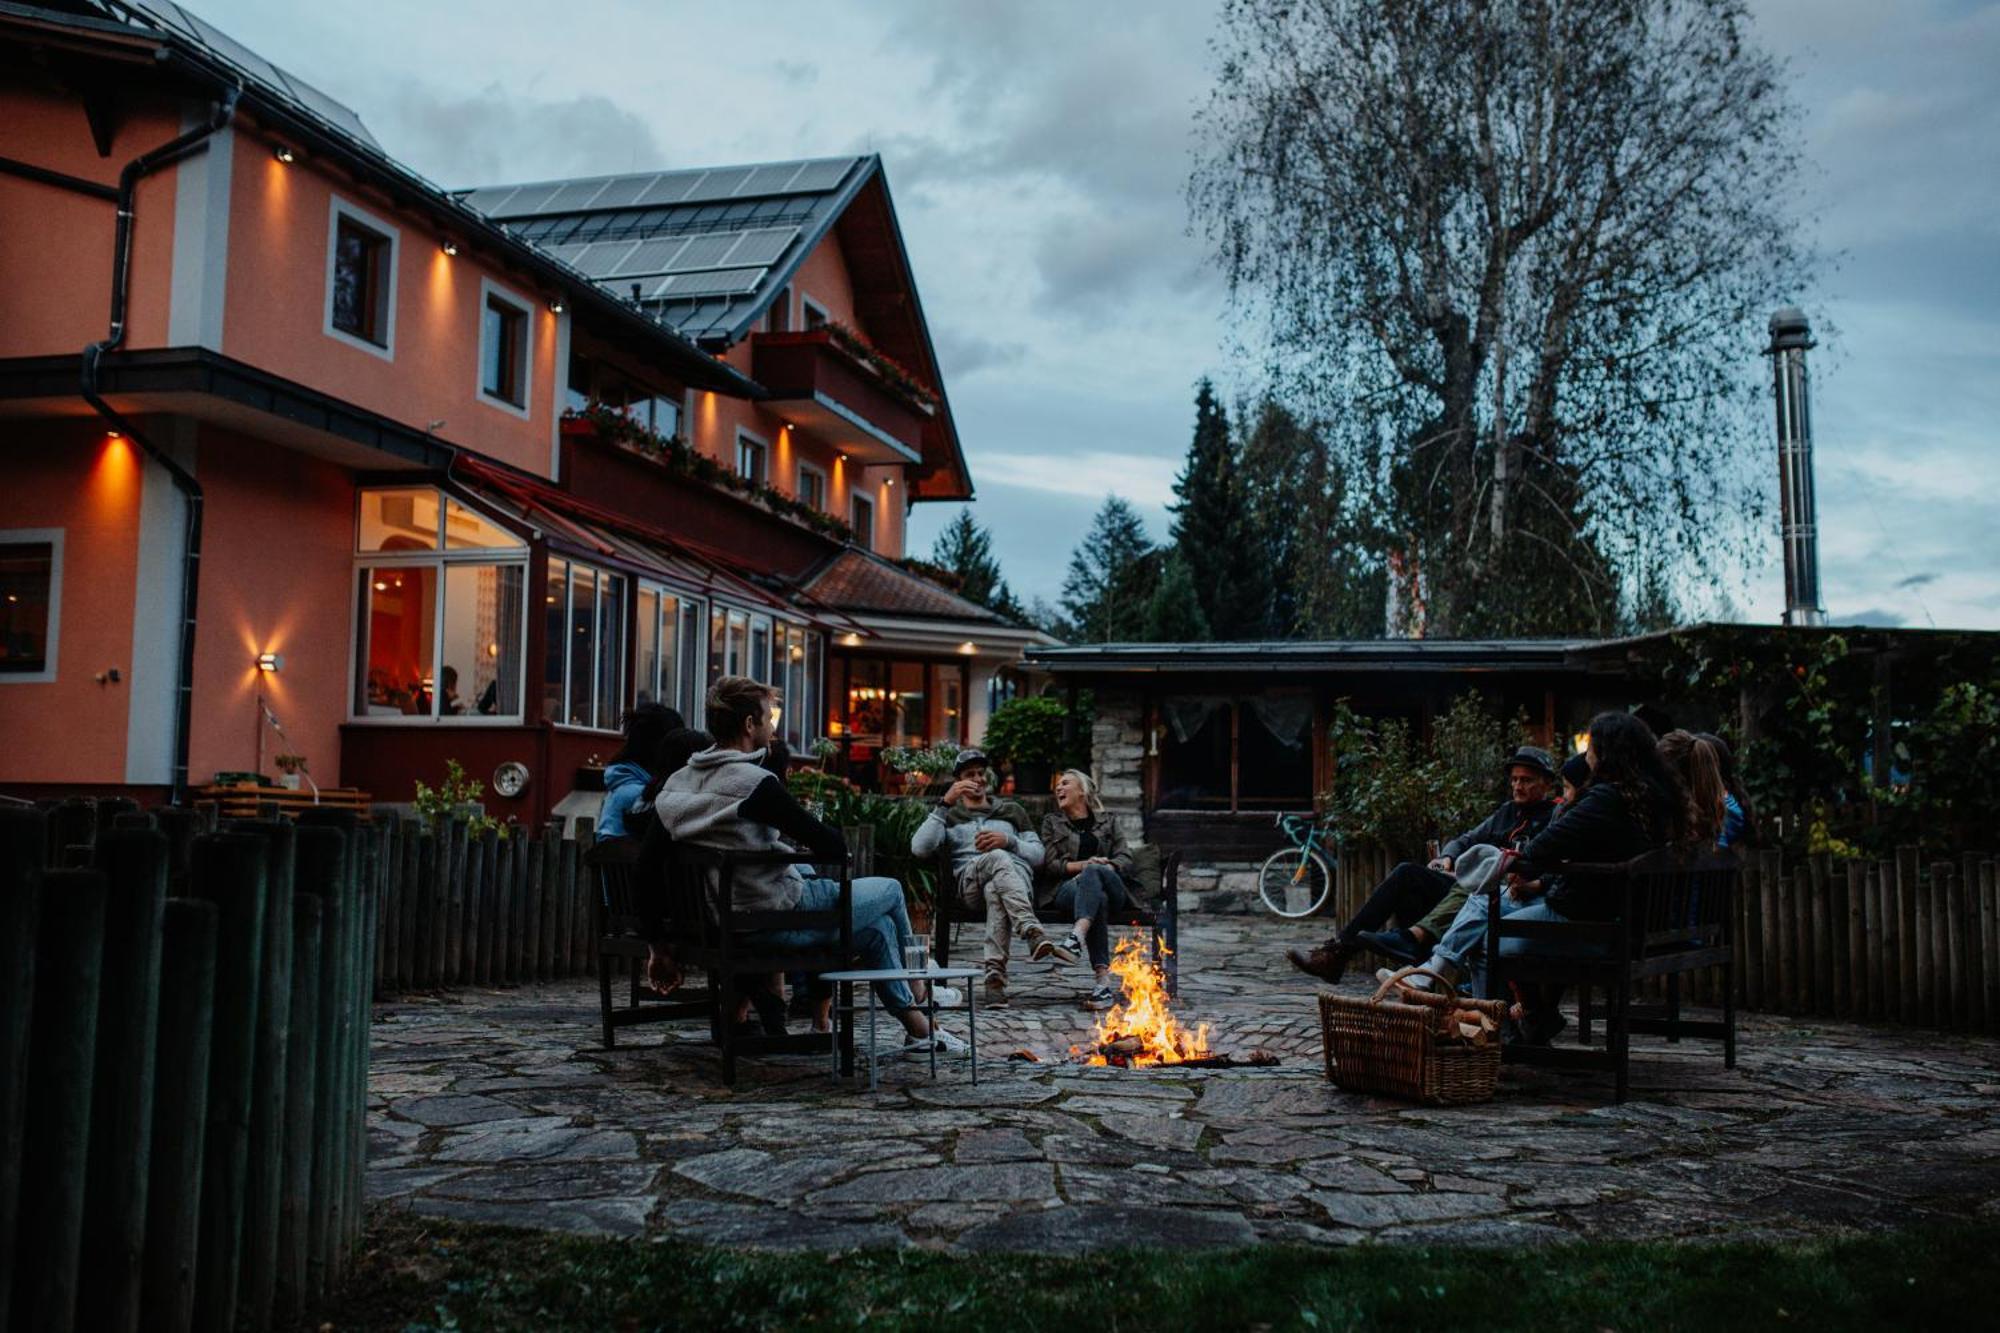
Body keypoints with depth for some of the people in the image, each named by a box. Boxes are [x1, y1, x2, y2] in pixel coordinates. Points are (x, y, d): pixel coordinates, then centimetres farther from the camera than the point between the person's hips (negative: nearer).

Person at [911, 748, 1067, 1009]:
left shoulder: (1012, 812, 33)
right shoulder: (949, 816, 28)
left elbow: (1038, 854, 18)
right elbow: (919, 848, 4)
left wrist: (1008, 841, -3)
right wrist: (945, 803, -3)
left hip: (1016, 875, 2)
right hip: (970, 881, -2)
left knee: (995, 891, -40)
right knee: (998, 858, -39)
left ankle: (995, 974, -56)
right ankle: (1034, 934, -61)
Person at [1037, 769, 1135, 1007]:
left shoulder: (1107, 822, 26)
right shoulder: (1051, 821, 25)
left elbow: (1126, 860, 12)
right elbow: (1048, 864, 9)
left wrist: (1103, 867, -12)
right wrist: (1081, 865, -10)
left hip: (1111, 889, 1)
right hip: (1067, 888, -1)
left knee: (1093, 873, -39)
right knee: (1097, 897, -40)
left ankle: (1077, 936, -64)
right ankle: (1104, 978, -57)